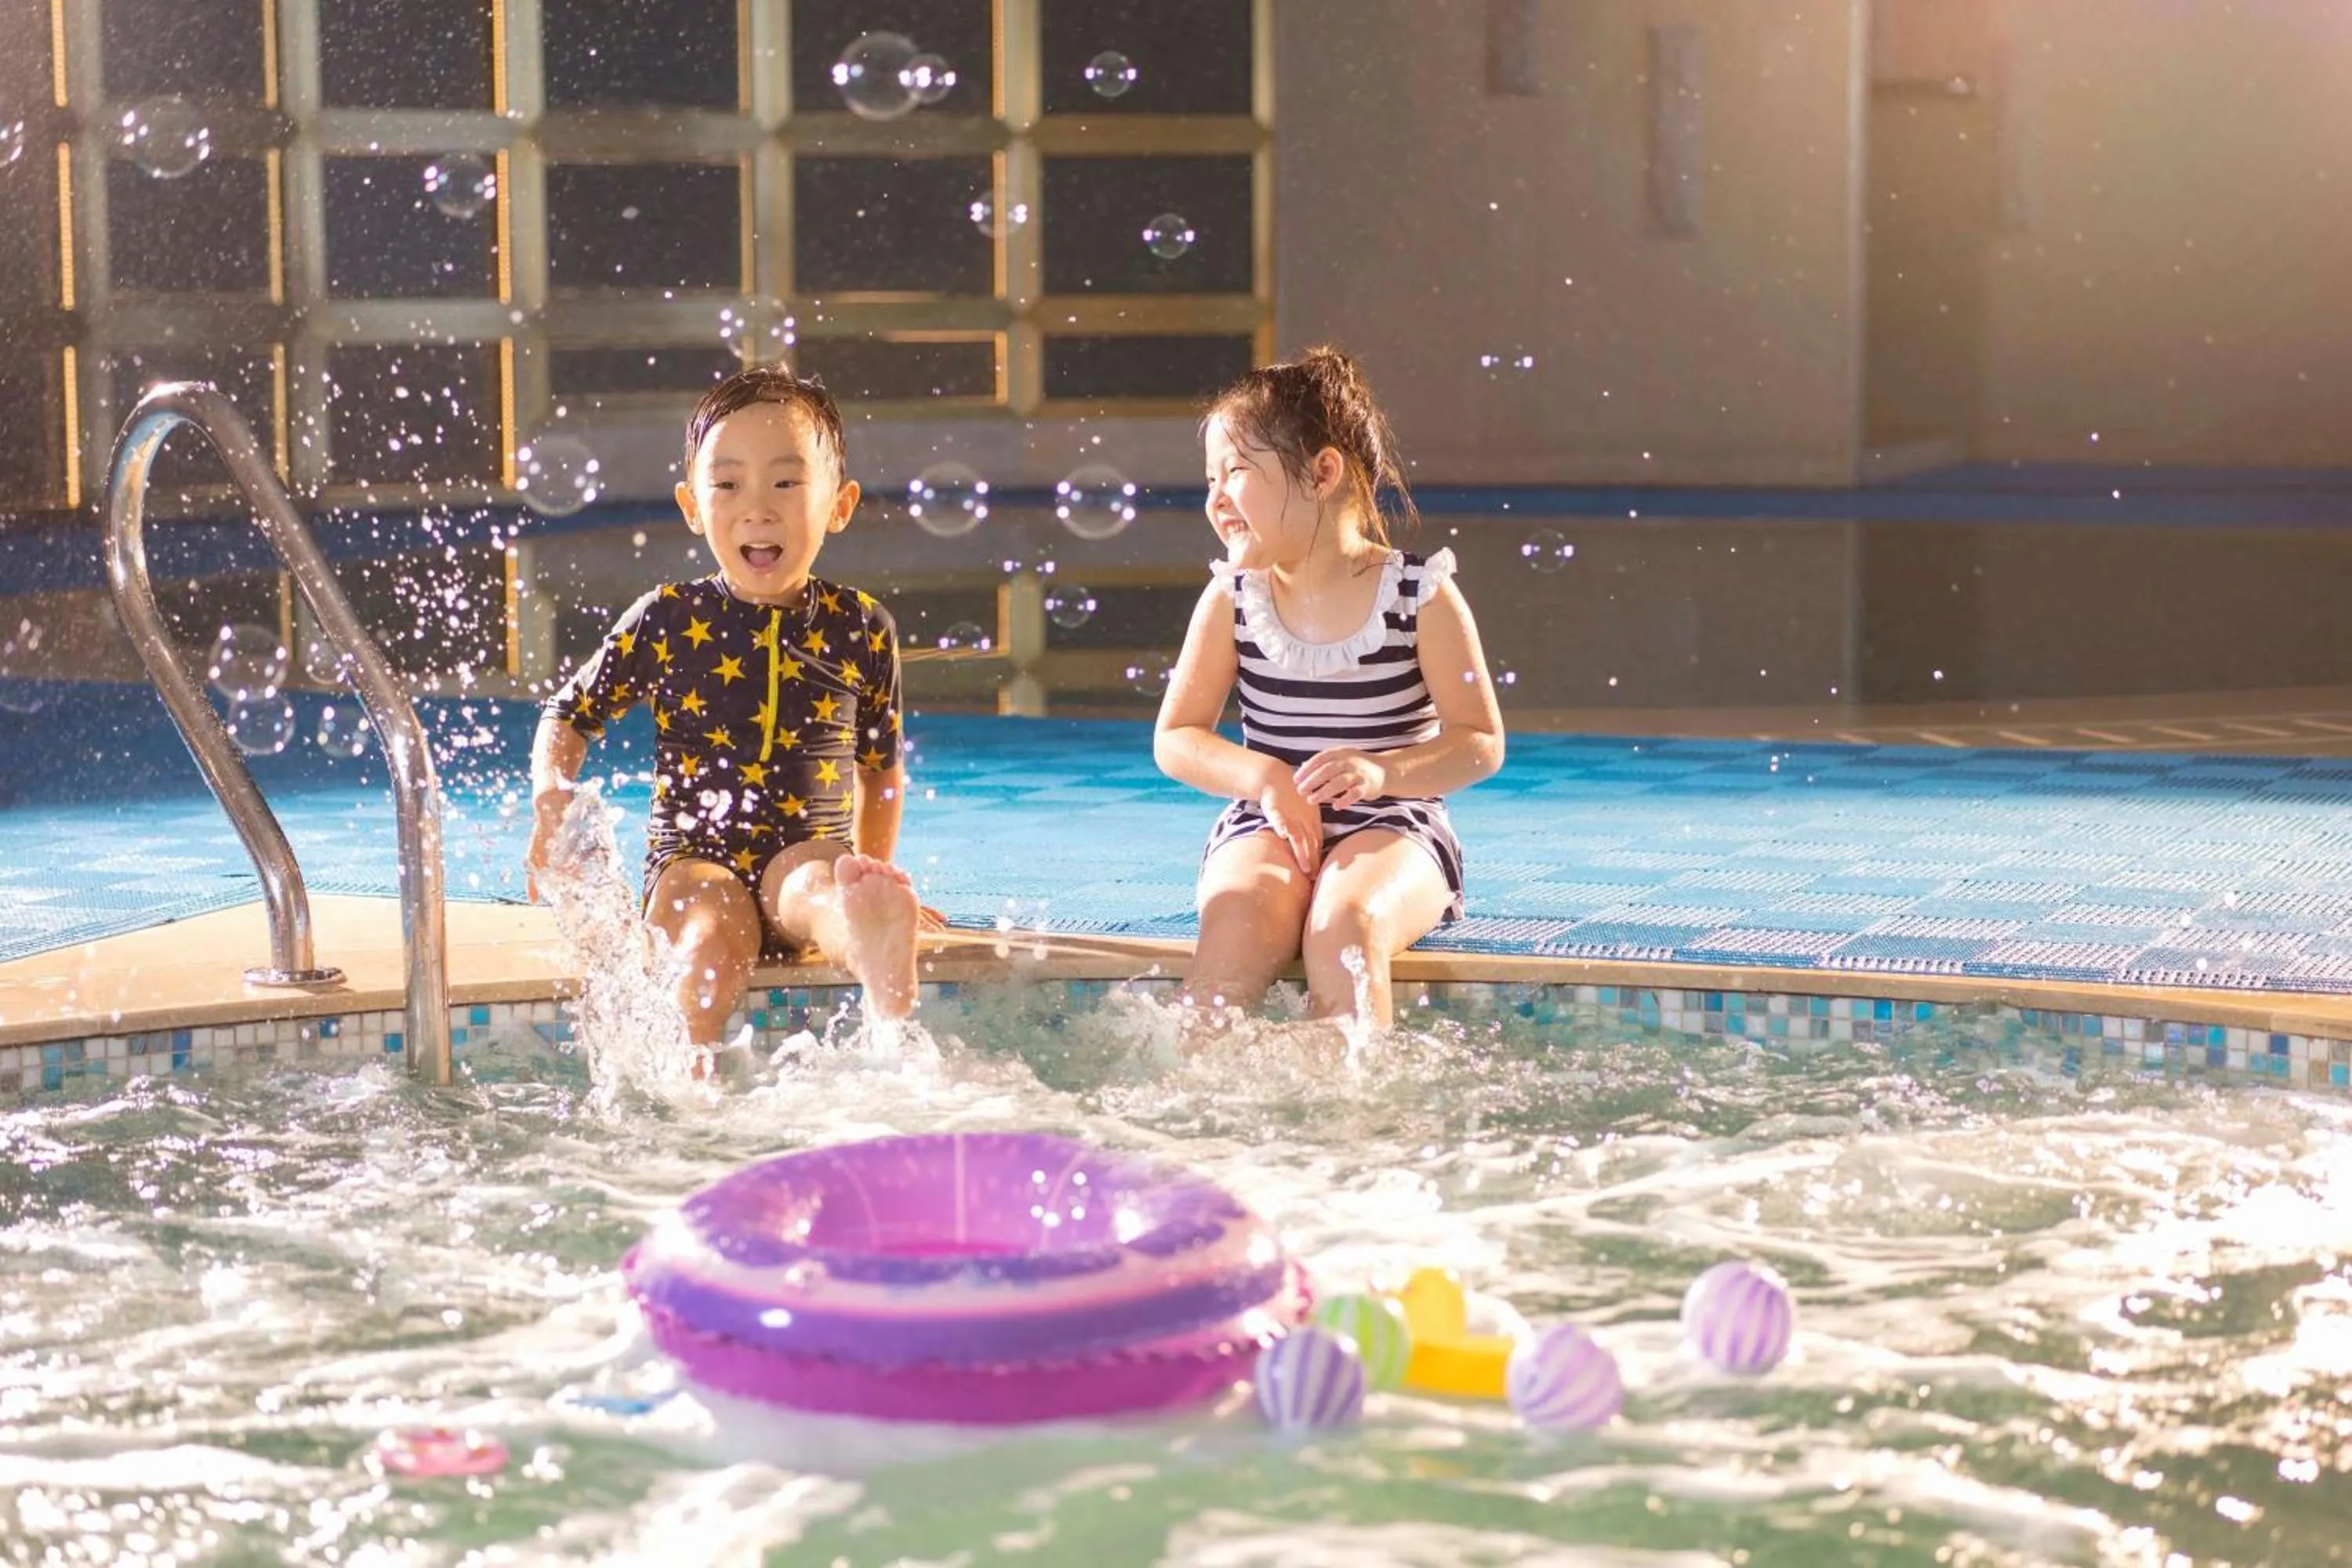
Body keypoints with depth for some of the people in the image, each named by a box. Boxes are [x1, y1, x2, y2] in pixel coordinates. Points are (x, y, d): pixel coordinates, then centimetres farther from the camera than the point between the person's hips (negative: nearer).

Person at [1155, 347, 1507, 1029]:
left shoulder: (1421, 596, -5)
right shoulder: (1232, 600, 3)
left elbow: (1481, 742, -4)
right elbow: (1175, 738, 5)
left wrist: (1382, 772, -22)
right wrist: (1263, 776, -15)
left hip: (1394, 827, -2)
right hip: (1266, 825, 2)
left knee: (1344, 923, -35)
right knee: (1238, 912, -32)